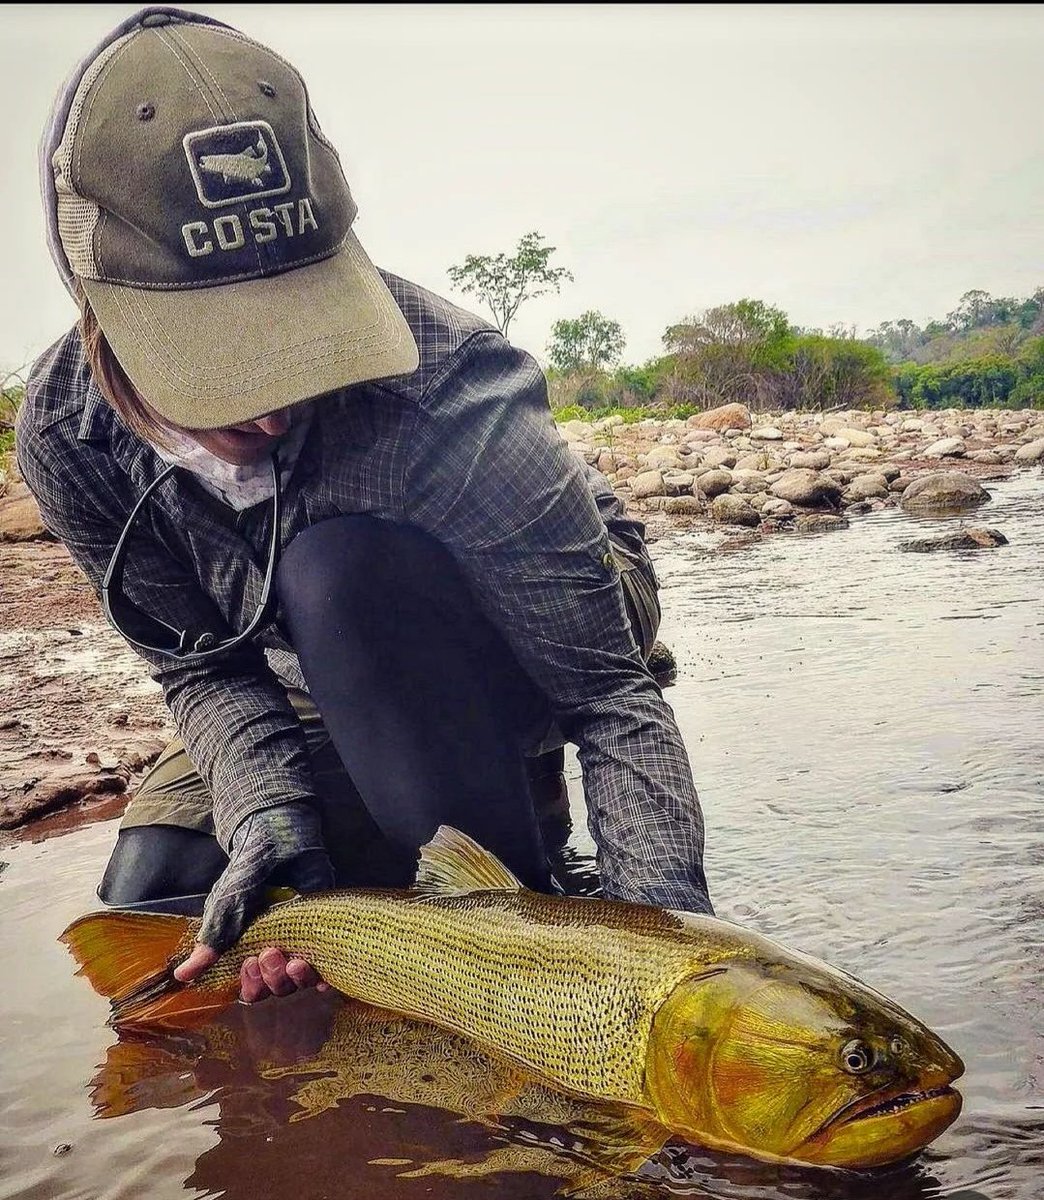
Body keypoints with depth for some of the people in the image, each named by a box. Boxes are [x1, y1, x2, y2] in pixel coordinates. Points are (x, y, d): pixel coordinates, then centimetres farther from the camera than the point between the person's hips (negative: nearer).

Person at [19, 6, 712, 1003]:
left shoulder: (444, 395, -37)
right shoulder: (66, 434, -21)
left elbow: (610, 693, -33)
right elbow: (201, 665, -12)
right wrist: (268, 813, -30)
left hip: (537, 648, -4)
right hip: (337, 691, 5)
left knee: (337, 572, -36)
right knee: (154, 900, -8)